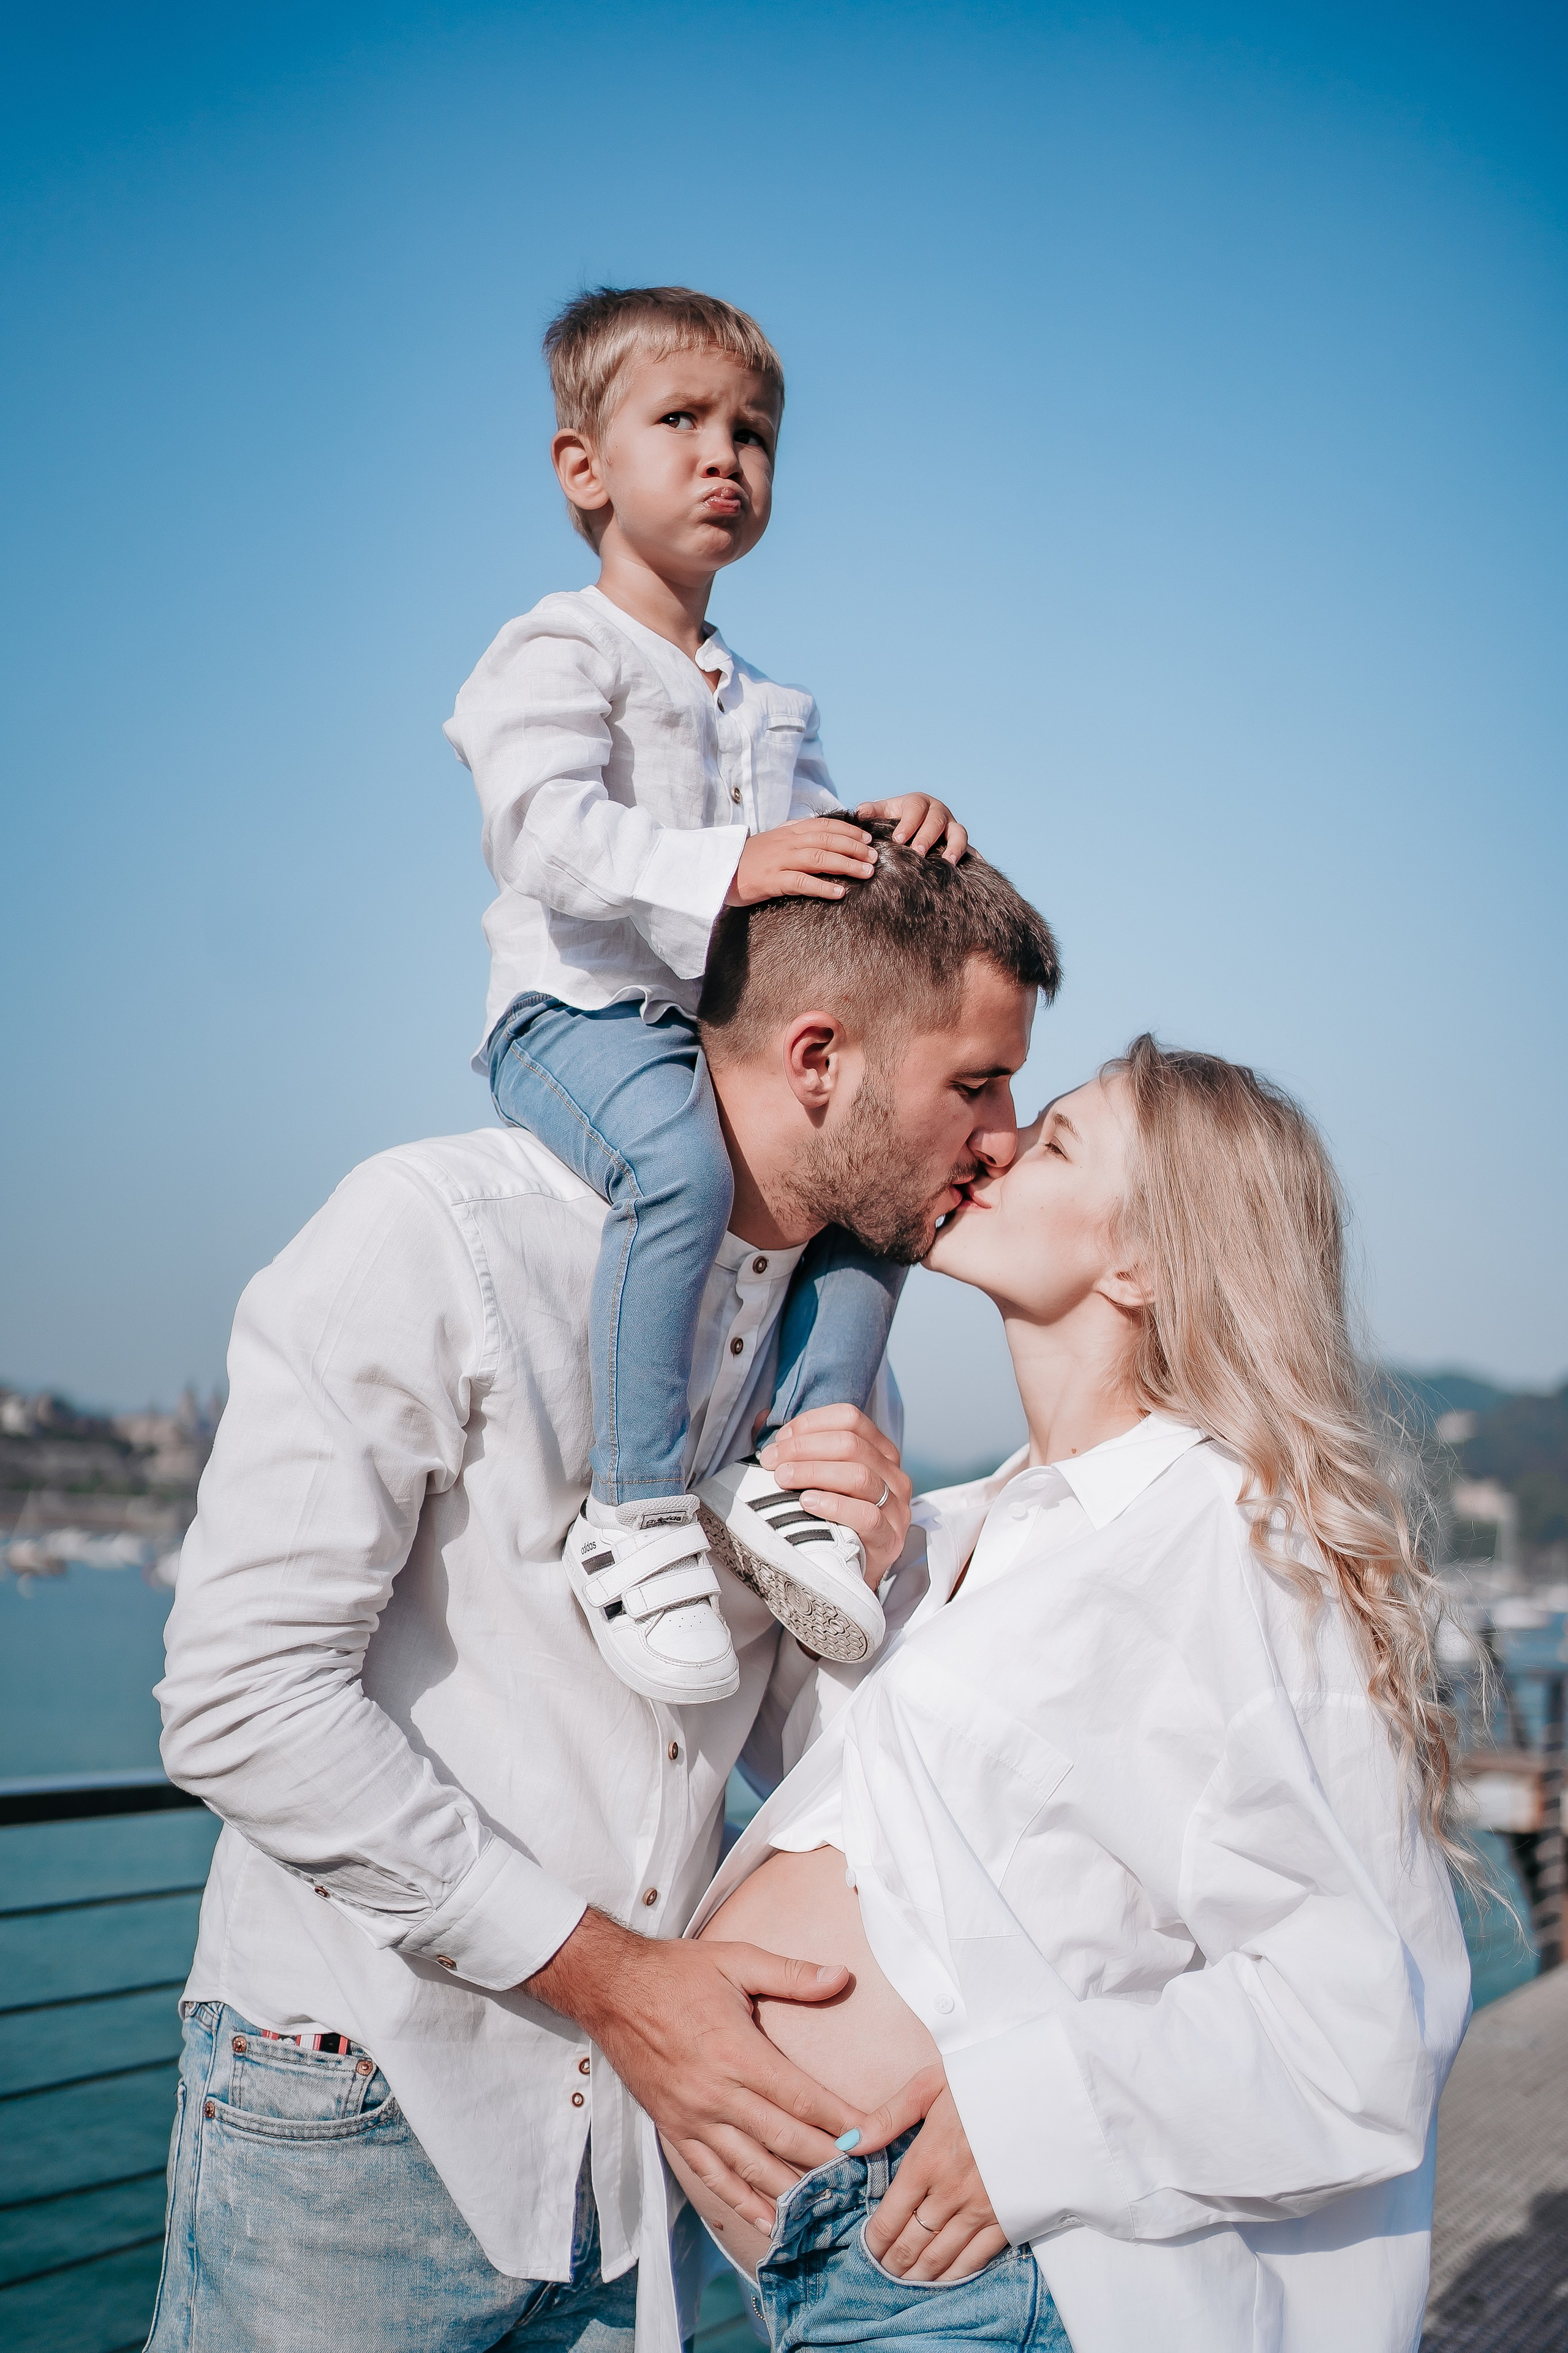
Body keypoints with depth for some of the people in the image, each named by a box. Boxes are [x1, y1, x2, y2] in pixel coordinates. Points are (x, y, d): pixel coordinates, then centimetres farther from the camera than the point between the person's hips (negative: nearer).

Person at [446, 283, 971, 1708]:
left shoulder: (767, 704, 25)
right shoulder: (558, 652, -2)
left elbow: (812, 854, 21)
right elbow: (546, 829, -18)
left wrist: (888, 836, -2)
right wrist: (725, 865, -30)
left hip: (727, 1025, 8)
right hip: (576, 1013, -8)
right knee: (680, 1161, -36)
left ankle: (789, 1474, -6)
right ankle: (637, 1511, -27)